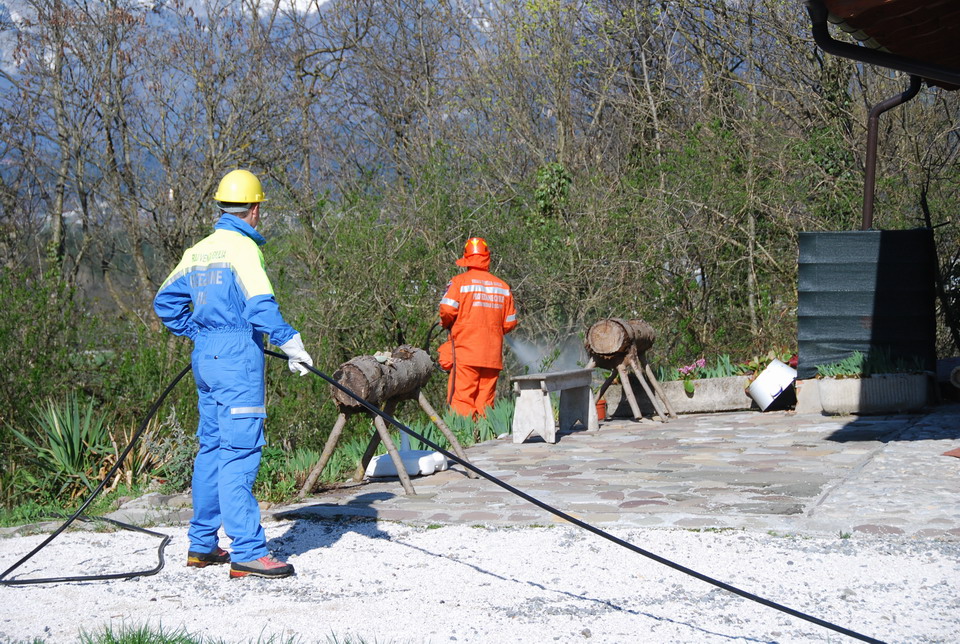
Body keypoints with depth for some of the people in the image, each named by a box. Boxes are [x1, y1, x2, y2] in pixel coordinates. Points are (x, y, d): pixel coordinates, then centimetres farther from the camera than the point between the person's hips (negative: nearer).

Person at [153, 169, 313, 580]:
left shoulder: (198, 251, 14)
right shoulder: (243, 248, -10)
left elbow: (165, 302, 20)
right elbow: (260, 306, -19)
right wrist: (290, 343, -15)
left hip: (205, 357, 8)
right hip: (238, 357, -8)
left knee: (212, 448, 15)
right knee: (240, 452, -10)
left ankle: (202, 545, 20)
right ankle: (246, 553, -11)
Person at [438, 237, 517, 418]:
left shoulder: (460, 281, -3)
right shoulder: (502, 286, 11)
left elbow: (447, 309, -12)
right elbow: (510, 322, 11)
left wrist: (446, 324, 9)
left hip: (466, 352, -4)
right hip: (493, 355, 4)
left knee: (461, 399, -7)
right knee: (486, 402, 8)